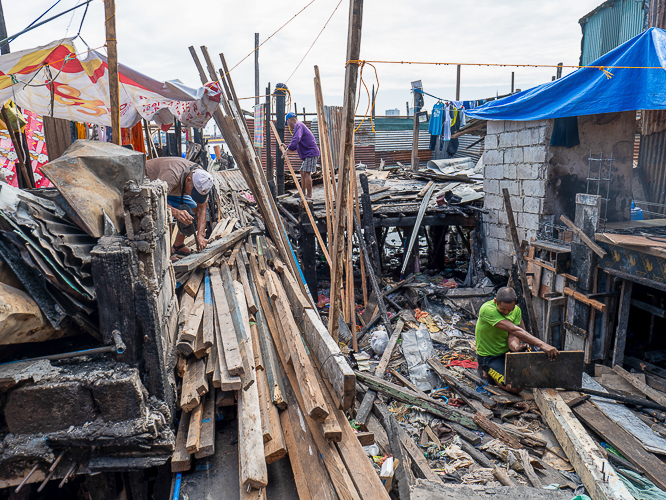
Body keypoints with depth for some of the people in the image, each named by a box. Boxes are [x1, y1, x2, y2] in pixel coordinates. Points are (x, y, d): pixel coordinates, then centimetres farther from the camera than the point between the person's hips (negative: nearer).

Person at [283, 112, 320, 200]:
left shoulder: (298, 125, -7)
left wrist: (288, 149, -29)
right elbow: (297, 145, 30)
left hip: (311, 153, -11)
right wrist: (287, 147, 24)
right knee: (302, 172, 15)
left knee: (306, 173, -11)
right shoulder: (300, 126, 26)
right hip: (308, 154, 11)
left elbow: (296, 139, -26)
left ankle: (309, 195, -9)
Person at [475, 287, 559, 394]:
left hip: (507, 351, 7)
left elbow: (512, 336, -14)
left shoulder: (516, 310, -6)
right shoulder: (487, 310, -30)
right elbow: (513, 330, -38)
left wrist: (515, 347, -39)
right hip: (489, 357, -7)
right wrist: (542, 344, -43)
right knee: (516, 388, -24)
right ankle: (487, 371, 4)